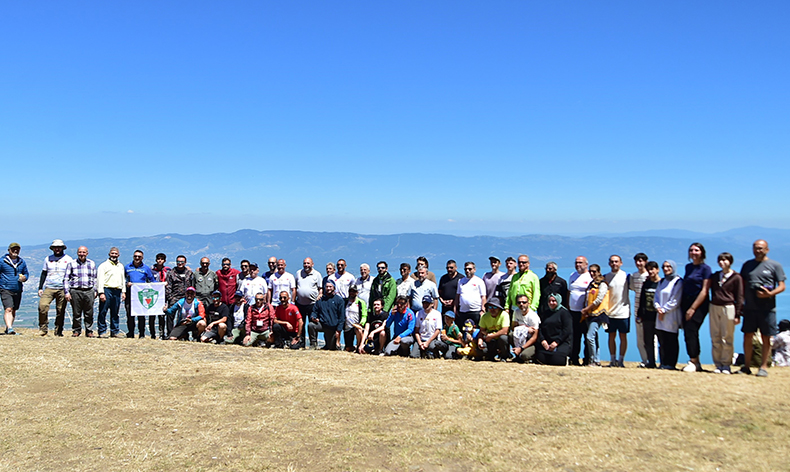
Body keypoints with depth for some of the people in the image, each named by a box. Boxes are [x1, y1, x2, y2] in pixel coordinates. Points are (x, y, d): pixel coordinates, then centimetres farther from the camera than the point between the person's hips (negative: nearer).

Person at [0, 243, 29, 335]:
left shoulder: (22, 262, 11)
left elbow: (26, 273, 19)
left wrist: (24, 278, -3)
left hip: (18, 290, 5)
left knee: (13, 311, 11)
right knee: (8, 309, -17)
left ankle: (8, 328, 23)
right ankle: (9, 328, -24)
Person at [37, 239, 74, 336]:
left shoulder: (68, 259, 7)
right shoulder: (48, 259, 15)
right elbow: (43, 274, 18)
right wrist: (40, 287, 10)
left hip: (62, 289, -2)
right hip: (49, 288, 2)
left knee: (61, 311, -2)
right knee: (42, 306, -16)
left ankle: (58, 331, 7)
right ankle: (43, 328, -3)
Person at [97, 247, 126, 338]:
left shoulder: (121, 266, 20)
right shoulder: (103, 265, 2)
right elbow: (100, 279, -5)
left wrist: (123, 292, 15)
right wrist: (101, 293, -13)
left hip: (117, 291, 5)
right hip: (106, 290, -5)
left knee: (115, 313, 7)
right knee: (103, 312, -3)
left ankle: (115, 332, 11)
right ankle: (101, 332, 2)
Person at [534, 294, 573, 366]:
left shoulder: (564, 312, 1)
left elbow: (567, 330, -9)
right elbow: (541, 328, 12)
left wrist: (556, 342, -15)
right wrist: (542, 340, -6)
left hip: (562, 342, -5)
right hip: (547, 342, 5)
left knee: (556, 359, -27)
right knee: (539, 357, -19)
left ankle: (565, 359, 8)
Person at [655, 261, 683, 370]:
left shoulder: (678, 282, -3)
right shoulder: (662, 282, 18)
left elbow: (675, 301, -10)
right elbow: (656, 296, 15)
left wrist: (664, 310, -11)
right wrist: (658, 307, -3)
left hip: (672, 317, -6)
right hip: (660, 316, 6)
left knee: (671, 341, -3)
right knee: (662, 341, 6)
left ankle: (671, 364, 1)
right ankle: (663, 363, 11)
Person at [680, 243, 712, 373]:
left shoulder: (706, 268, -7)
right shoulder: (688, 267, 13)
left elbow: (704, 290, -12)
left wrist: (693, 308, -15)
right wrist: (682, 307, 10)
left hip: (699, 305, -7)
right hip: (686, 303, 7)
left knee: (690, 331, -13)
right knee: (687, 332, 6)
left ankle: (693, 362, -5)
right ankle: (697, 364, 13)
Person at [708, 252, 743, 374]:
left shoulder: (736, 277, -1)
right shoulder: (715, 276, 12)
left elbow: (739, 297, -2)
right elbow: (707, 290, 17)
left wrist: (737, 315, -6)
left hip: (728, 308, -4)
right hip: (714, 308, 4)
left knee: (727, 338, -2)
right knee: (715, 338, 4)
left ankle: (726, 364, 7)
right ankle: (718, 364, 10)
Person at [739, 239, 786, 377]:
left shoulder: (775, 265, 2)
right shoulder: (747, 265, 12)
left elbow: (782, 286, -1)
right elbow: (742, 285, 14)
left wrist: (770, 294, -20)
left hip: (767, 308, -3)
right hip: (750, 307, 3)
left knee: (766, 338, 2)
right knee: (747, 336, 4)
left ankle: (764, 367, 10)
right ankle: (746, 366, 12)